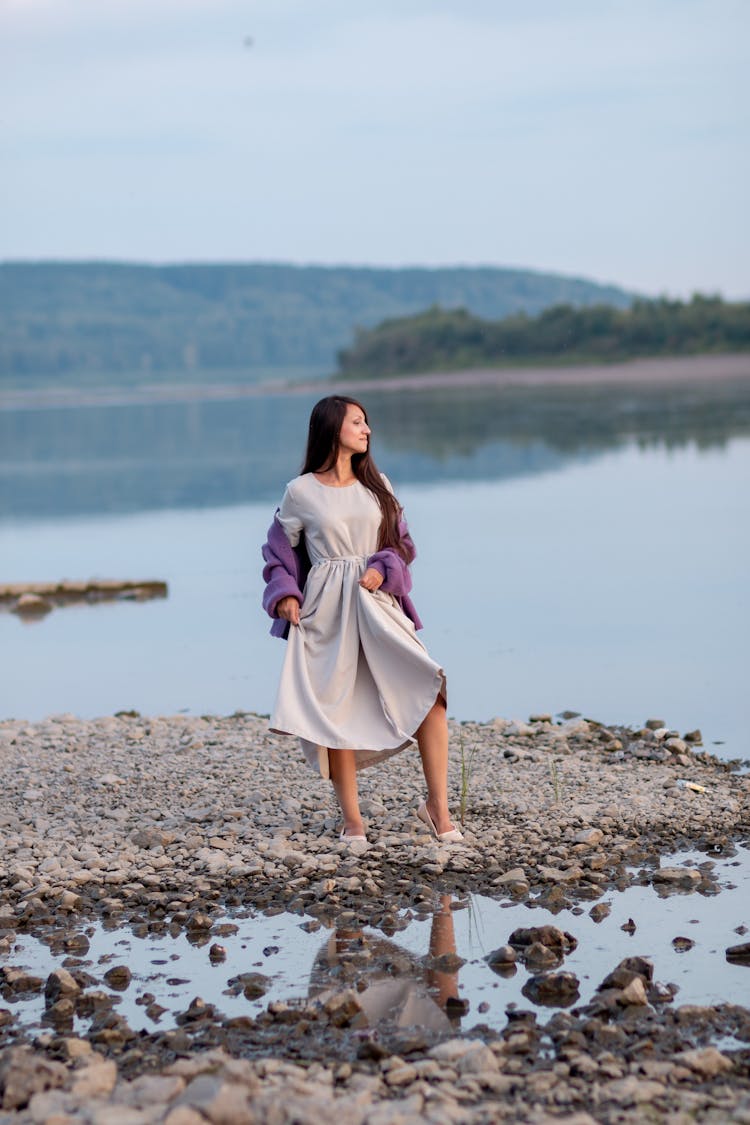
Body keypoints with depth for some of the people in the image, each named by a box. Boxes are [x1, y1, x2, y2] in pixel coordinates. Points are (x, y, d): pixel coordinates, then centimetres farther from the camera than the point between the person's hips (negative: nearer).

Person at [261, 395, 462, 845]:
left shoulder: (377, 484, 11)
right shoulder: (301, 492, 2)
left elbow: (401, 542, 12)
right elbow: (279, 553, 9)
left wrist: (383, 570, -7)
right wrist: (285, 596, -7)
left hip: (377, 602, 2)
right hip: (327, 610, -2)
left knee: (428, 689, -13)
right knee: (336, 710, -2)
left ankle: (438, 805, -5)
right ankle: (352, 820, 10)